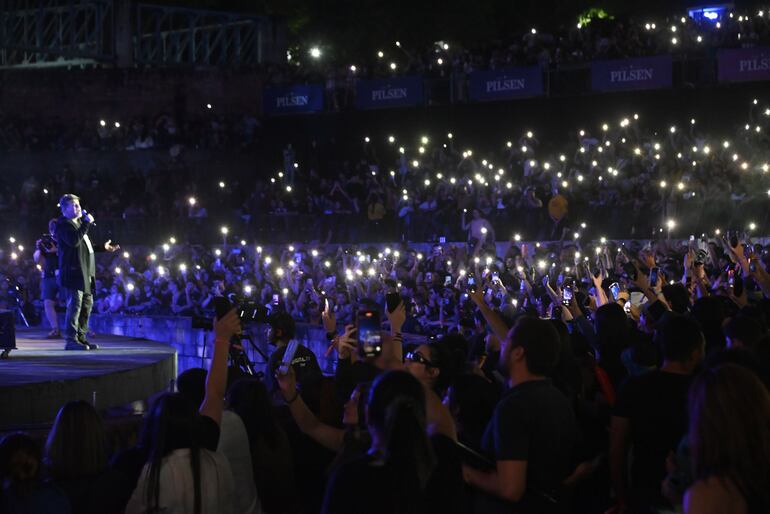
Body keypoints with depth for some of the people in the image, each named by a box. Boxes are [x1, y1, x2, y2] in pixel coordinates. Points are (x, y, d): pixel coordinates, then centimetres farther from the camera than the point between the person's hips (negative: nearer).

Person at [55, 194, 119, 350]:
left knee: (87, 304, 12)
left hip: (85, 273, 10)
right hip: (73, 272, -10)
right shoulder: (63, 224, -8)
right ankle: (71, 340, -9)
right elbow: (73, 241, -27)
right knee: (75, 305, -11)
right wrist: (87, 223, -21)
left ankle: (80, 337, 19)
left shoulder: (78, 223, 24)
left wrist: (104, 247, 27)